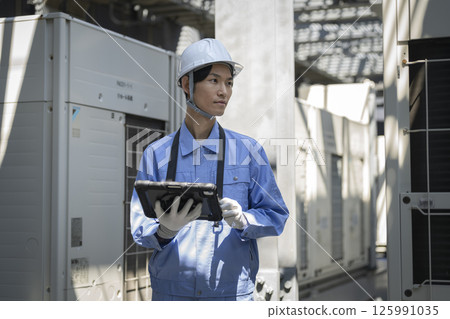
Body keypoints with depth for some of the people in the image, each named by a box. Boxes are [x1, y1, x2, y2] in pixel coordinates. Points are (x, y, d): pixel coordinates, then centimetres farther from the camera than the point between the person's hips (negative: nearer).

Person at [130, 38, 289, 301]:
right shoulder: (157, 155, 3)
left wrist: (243, 220, -15)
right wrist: (165, 230, -19)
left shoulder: (248, 151, 3)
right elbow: (140, 229, 2)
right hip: (171, 290, 0)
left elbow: (276, 217, 3)